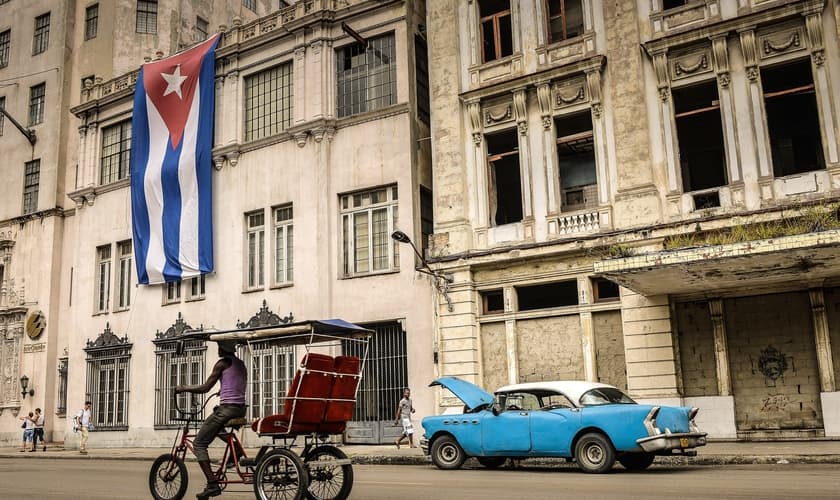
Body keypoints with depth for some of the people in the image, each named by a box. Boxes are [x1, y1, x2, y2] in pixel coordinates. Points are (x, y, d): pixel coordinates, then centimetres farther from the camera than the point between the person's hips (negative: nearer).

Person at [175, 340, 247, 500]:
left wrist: (183, 388, 5)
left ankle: (213, 485, -10)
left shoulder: (222, 363, -5)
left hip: (227, 408, -8)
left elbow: (205, 388, -7)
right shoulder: (241, 364, 17)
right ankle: (236, 450, 20)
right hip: (241, 409, 8)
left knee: (198, 444, 0)